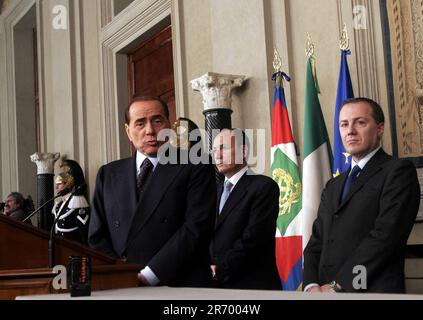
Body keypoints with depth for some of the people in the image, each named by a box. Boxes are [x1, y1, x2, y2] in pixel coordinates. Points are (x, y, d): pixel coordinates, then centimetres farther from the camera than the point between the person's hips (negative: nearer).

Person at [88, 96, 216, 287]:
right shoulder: (109, 174, 15)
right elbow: (97, 236, 13)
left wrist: (149, 275, -12)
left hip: (179, 286, -3)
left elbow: (196, 228, -7)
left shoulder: (196, 168, 3)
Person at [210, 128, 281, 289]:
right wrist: (208, 269, -8)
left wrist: (219, 270, -13)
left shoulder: (264, 186, -7)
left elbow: (253, 238, -16)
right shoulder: (217, 190, 15)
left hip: (253, 286, -6)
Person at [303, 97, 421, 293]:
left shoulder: (399, 171, -4)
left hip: (374, 292, -5)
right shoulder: (333, 186, 18)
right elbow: (317, 241, 12)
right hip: (326, 292, 6)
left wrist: (338, 285, -16)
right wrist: (312, 286, -6)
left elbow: (386, 235, -15)